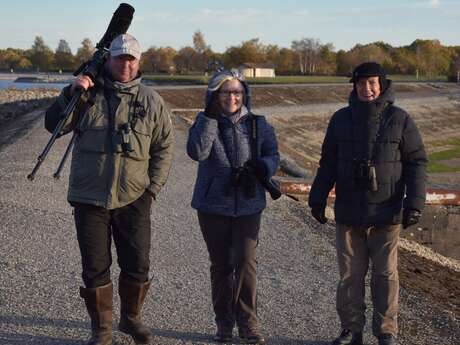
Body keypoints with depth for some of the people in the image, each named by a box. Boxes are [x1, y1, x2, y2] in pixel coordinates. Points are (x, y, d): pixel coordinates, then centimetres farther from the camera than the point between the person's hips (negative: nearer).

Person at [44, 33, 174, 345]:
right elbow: (53, 125, -3)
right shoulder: (88, 94, 2)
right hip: (89, 198, -1)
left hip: (133, 200, 1)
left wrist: (153, 188, 1)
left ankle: (131, 318, 33)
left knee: (138, 267, 8)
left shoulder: (151, 101, 4)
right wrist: (71, 94, -18)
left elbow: (164, 147, 8)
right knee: (95, 269, 7)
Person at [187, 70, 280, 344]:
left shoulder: (258, 124, 3)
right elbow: (197, 152, -18)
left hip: (248, 205, 0)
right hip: (213, 206, 0)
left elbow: (273, 155, 3)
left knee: (246, 262, -9)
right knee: (221, 265, 10)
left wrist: (260, 169, -19)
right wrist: (210, 116, -21)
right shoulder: (205, 122, -1)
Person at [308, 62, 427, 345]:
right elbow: (328, 164, 11)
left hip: (386, 215, -2)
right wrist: (318, 199, 8)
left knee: (386, 275, 4)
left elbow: (417, 163, -1)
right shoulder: (341, 119, 4)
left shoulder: (399, 119, -2)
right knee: (350, 274, 7)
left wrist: (415, 203, -9)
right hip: (348, 215, 2)